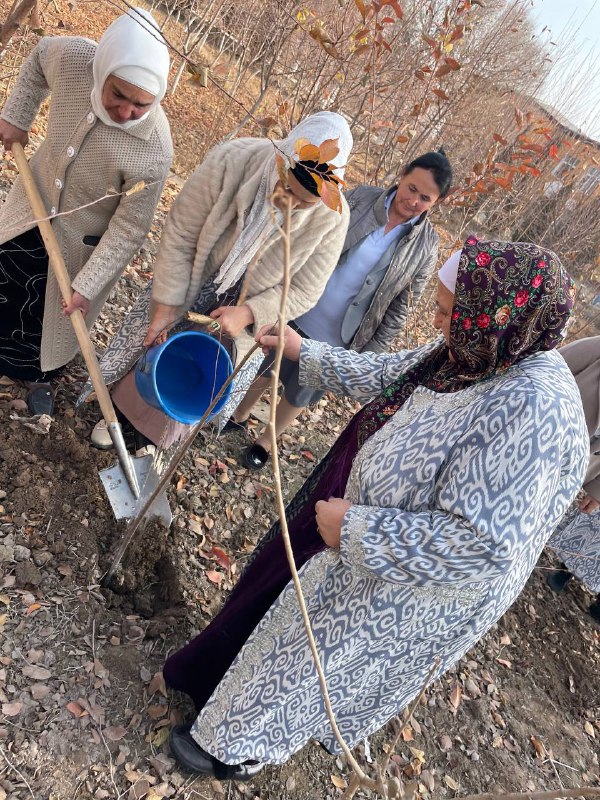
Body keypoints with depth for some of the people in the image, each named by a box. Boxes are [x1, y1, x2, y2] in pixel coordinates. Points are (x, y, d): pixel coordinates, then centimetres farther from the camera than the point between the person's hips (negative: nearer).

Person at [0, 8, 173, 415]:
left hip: (84, 237, -4)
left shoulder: (153, 150, -37)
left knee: (56, 317, 15)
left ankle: (42, 377, 47)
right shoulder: (71, 58, -26)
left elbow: (130, 228, -26)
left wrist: (87, 285, -24)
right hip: (35, 201, 4)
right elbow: (40, 55, 1)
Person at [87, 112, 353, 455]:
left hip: (241, 318, 0)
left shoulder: (332, 218, -27)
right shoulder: (231, 160, -30)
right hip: (184, 290, 0)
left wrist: (247, 314, -30)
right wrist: (166, 308, -20)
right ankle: (119, 407, 54)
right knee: (147, 355, 19)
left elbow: (303, 292, -16)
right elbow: (180, 237, -22)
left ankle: (150, 434, 48)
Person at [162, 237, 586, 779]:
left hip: (410, 589, -8)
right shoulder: (475, 357, -9)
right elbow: (384, 375, 5)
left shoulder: (532, 412, -36)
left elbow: (484, 543, -37)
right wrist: (304, 353, 10)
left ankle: (236, 749, 47)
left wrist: (356, 530, -30)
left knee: (301, 658, 16)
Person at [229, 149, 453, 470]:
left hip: (339, 339, -1)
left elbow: (399, 310, -6)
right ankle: (239, 416, 50)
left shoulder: (425, 247, -10)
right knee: (267, 371, 21)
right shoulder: (360, 197, -8)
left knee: (297, 395, 16)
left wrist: (370, 354, -7)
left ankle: (266, 441, 44)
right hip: (300, 312, 2)